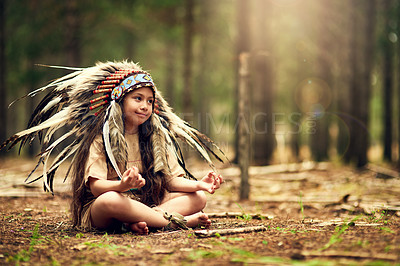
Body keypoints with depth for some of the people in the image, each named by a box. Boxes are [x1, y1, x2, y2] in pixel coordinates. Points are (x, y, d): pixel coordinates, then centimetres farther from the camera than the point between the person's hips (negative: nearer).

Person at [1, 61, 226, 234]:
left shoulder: (156, 135, 11)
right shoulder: (100, 136, -4)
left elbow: (171, 180, 5)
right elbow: (96, 186, -15)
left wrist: (199, 184, -16)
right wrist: (122, 185, -37)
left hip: (147, 205, 5)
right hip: (99, 214, -5)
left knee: (199, 197, -15)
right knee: (109, 200, -40)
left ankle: (137, 222, -34)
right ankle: (180, 221, -34)